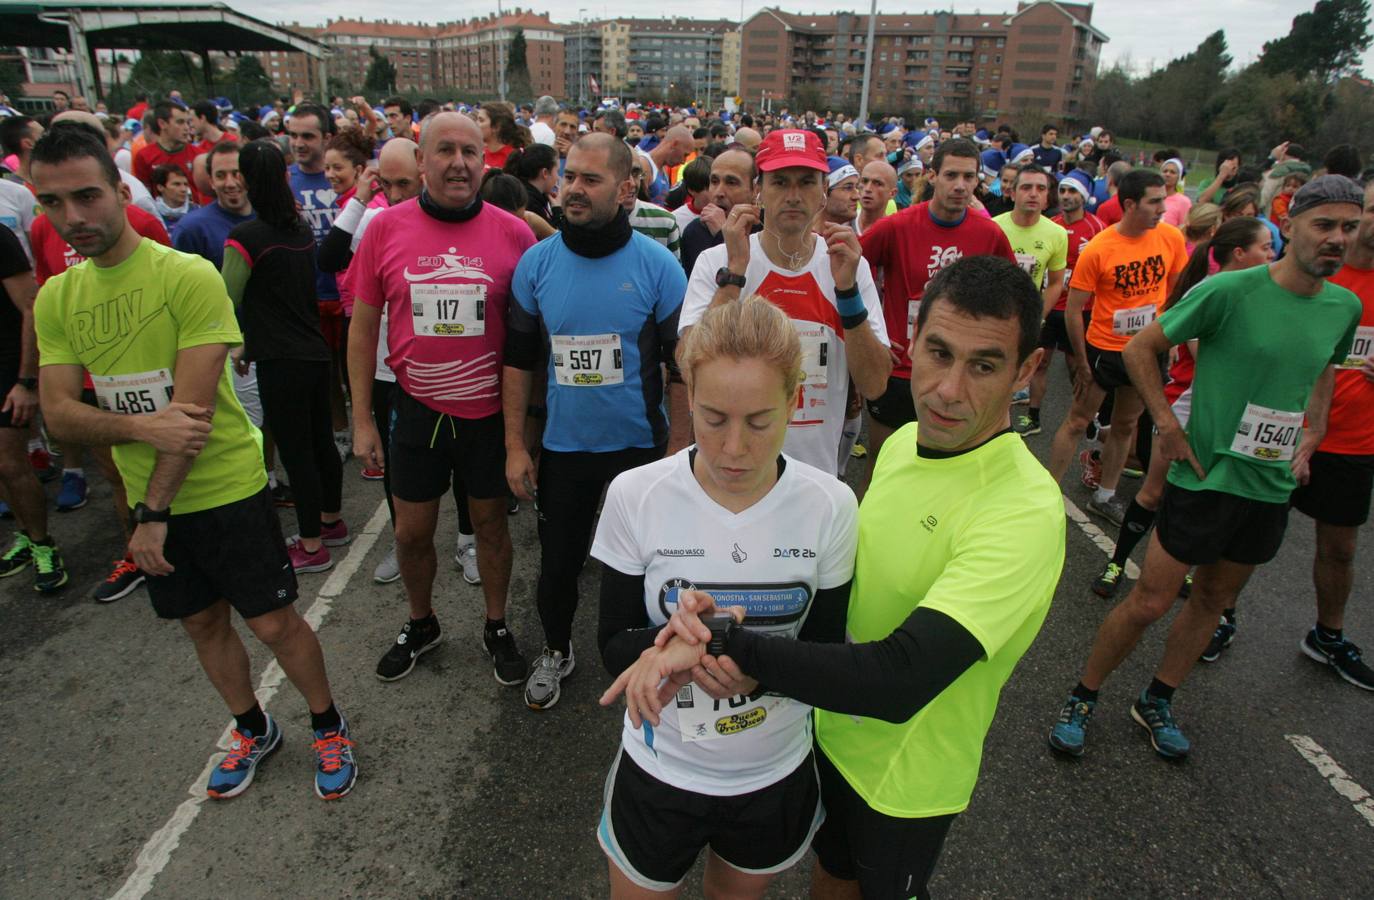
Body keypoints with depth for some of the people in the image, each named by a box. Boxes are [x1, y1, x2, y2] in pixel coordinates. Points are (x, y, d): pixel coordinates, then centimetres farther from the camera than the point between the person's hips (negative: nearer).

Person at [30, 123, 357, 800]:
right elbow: (58, 413, -3)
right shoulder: (56, 298, 2)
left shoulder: (190, 275, -16)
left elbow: (194, 406, -19)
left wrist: (153, 512, -16)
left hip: (227, 489, -5)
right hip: (147, 495, 6)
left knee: (274, 622, 3)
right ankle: (252, 730, 40)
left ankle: (328, 727, 27)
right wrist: (141, 426, -24)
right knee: (203, 621, 19)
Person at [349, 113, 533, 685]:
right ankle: (421, 625, 41)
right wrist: (361, 419, 1)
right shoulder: (385, 228, -5)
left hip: (490, 411, -1)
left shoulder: (513, 234, -7)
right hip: (417, 409, 1)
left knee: (491, 524, 14)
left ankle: (497, 627, 37)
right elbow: (363, 327, 2)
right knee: (412, 532, 14)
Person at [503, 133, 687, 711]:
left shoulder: (657, 266, -11)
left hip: (640, 446, -2)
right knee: (558, 562, 15)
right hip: (562, 447, 2)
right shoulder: (537, 262, -4)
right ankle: (556, 652, 43)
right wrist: (515, 445, 0)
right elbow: (519, 360, 3)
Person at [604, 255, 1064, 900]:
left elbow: (899, 681, -41)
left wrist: (724, 640, -38)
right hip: (831, 725, 6)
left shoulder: (1024, 511, -32)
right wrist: (728, 607, -17)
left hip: (905, 773, -5)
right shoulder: (902, 442, -7)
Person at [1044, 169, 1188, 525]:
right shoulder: (1097, 249, -19)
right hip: (1104, 348, -5)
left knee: (1126, 425, 16)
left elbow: (1177, 289, 9)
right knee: (1077, 422, 3)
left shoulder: (1171, 237, -6)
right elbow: (1073, 310, -14)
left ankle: (1105, 496, 31)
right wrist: (1081, 362, -11)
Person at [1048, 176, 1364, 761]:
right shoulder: (1230, 290, -16)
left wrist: (1310, 437, 10)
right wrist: (1168, 426, -14)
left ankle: (1157, 703, 35)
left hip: (1272, 488, 6)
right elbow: (1141, 348, -10)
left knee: (1215, 599, 17)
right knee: (1150, 601, -2)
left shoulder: (1346, 307, 3)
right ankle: (1081, 699, 18)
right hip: (1205, 475, -6)